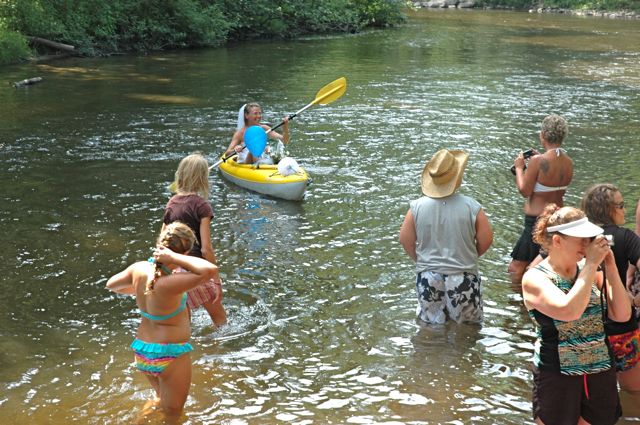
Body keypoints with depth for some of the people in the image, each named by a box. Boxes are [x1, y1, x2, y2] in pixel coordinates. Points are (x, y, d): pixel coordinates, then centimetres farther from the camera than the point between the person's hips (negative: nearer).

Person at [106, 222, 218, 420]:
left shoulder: (139, 269, -11)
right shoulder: (168, 284, -32)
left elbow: (111, 285, 10)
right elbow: (210, 270, -45)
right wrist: (175, 258, -35)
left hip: (142, 351, 7)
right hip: (170, 355, -7)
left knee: (163, 399, 35)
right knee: (172, 414, 18)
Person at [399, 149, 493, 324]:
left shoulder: (417, 207, -11)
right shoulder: (471, 207, -15)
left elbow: (405, 240, -2)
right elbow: (486, 240, -7)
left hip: (428, 276, 2)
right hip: (463, 277, -1)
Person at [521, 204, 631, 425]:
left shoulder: (589, 271, 2)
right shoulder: (535, 278, -13)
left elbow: (622, 315, -2)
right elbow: (569, 311, -29)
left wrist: (610, 267, -10)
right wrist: (592, 264, -23)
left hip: (600, 372, 5)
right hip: (557, 375, -5)